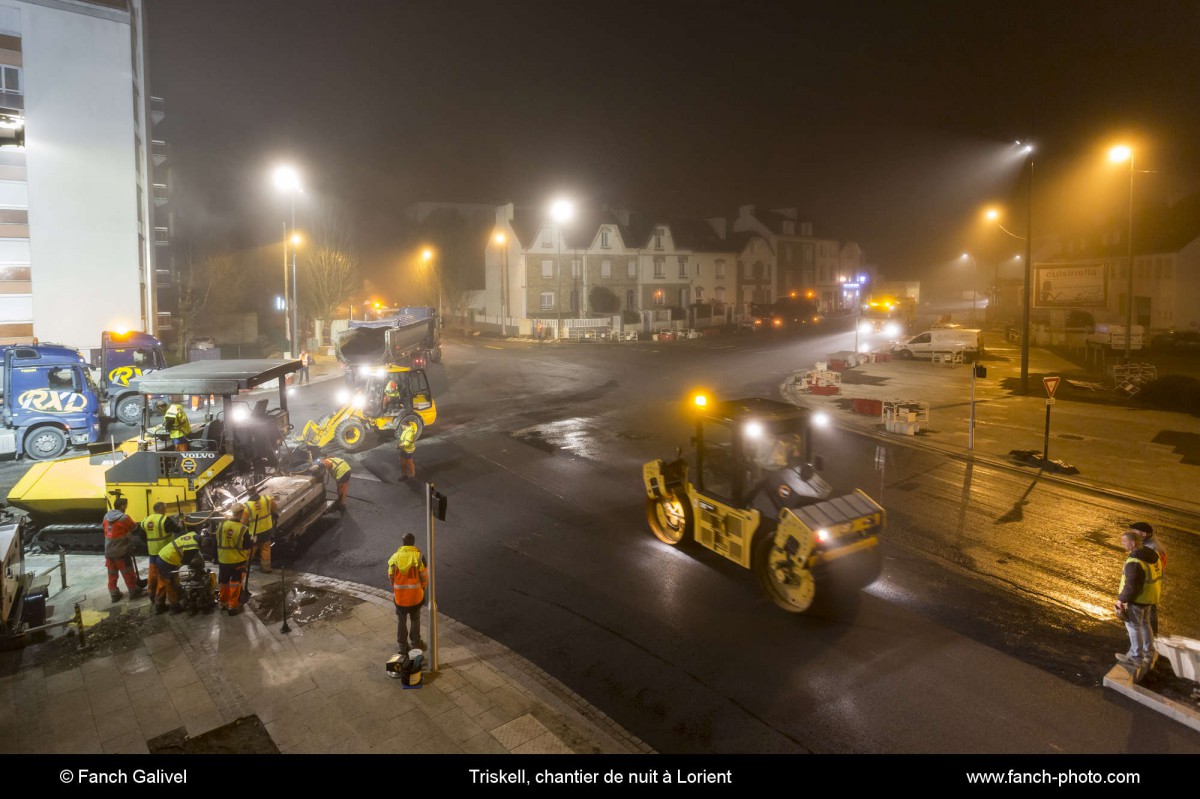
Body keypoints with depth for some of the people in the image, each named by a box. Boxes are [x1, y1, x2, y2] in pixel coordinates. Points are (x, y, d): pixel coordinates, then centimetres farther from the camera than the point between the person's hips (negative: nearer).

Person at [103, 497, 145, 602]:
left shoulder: (106, 516, 2)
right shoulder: (124, 518, -19)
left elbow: (106, 529, 13)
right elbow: (134, 526, -3)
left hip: (109, 551, 6)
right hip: (121, 551, -6)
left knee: (112, 575, 14)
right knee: (128, 573, 8)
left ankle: (114, 594, 21)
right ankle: (134, 591, 18)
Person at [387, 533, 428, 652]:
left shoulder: (395, 557, -10)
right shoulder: (419, 557, -17)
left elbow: (391, 577, -1)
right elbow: (424, 577, -11)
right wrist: (423, 589, 9)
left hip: (399, 596, 1)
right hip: (416, 595, -1)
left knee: (401, 621, 18)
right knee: (415, 620, 19)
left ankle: (402, 646, 29)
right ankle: (415, 644, 31)